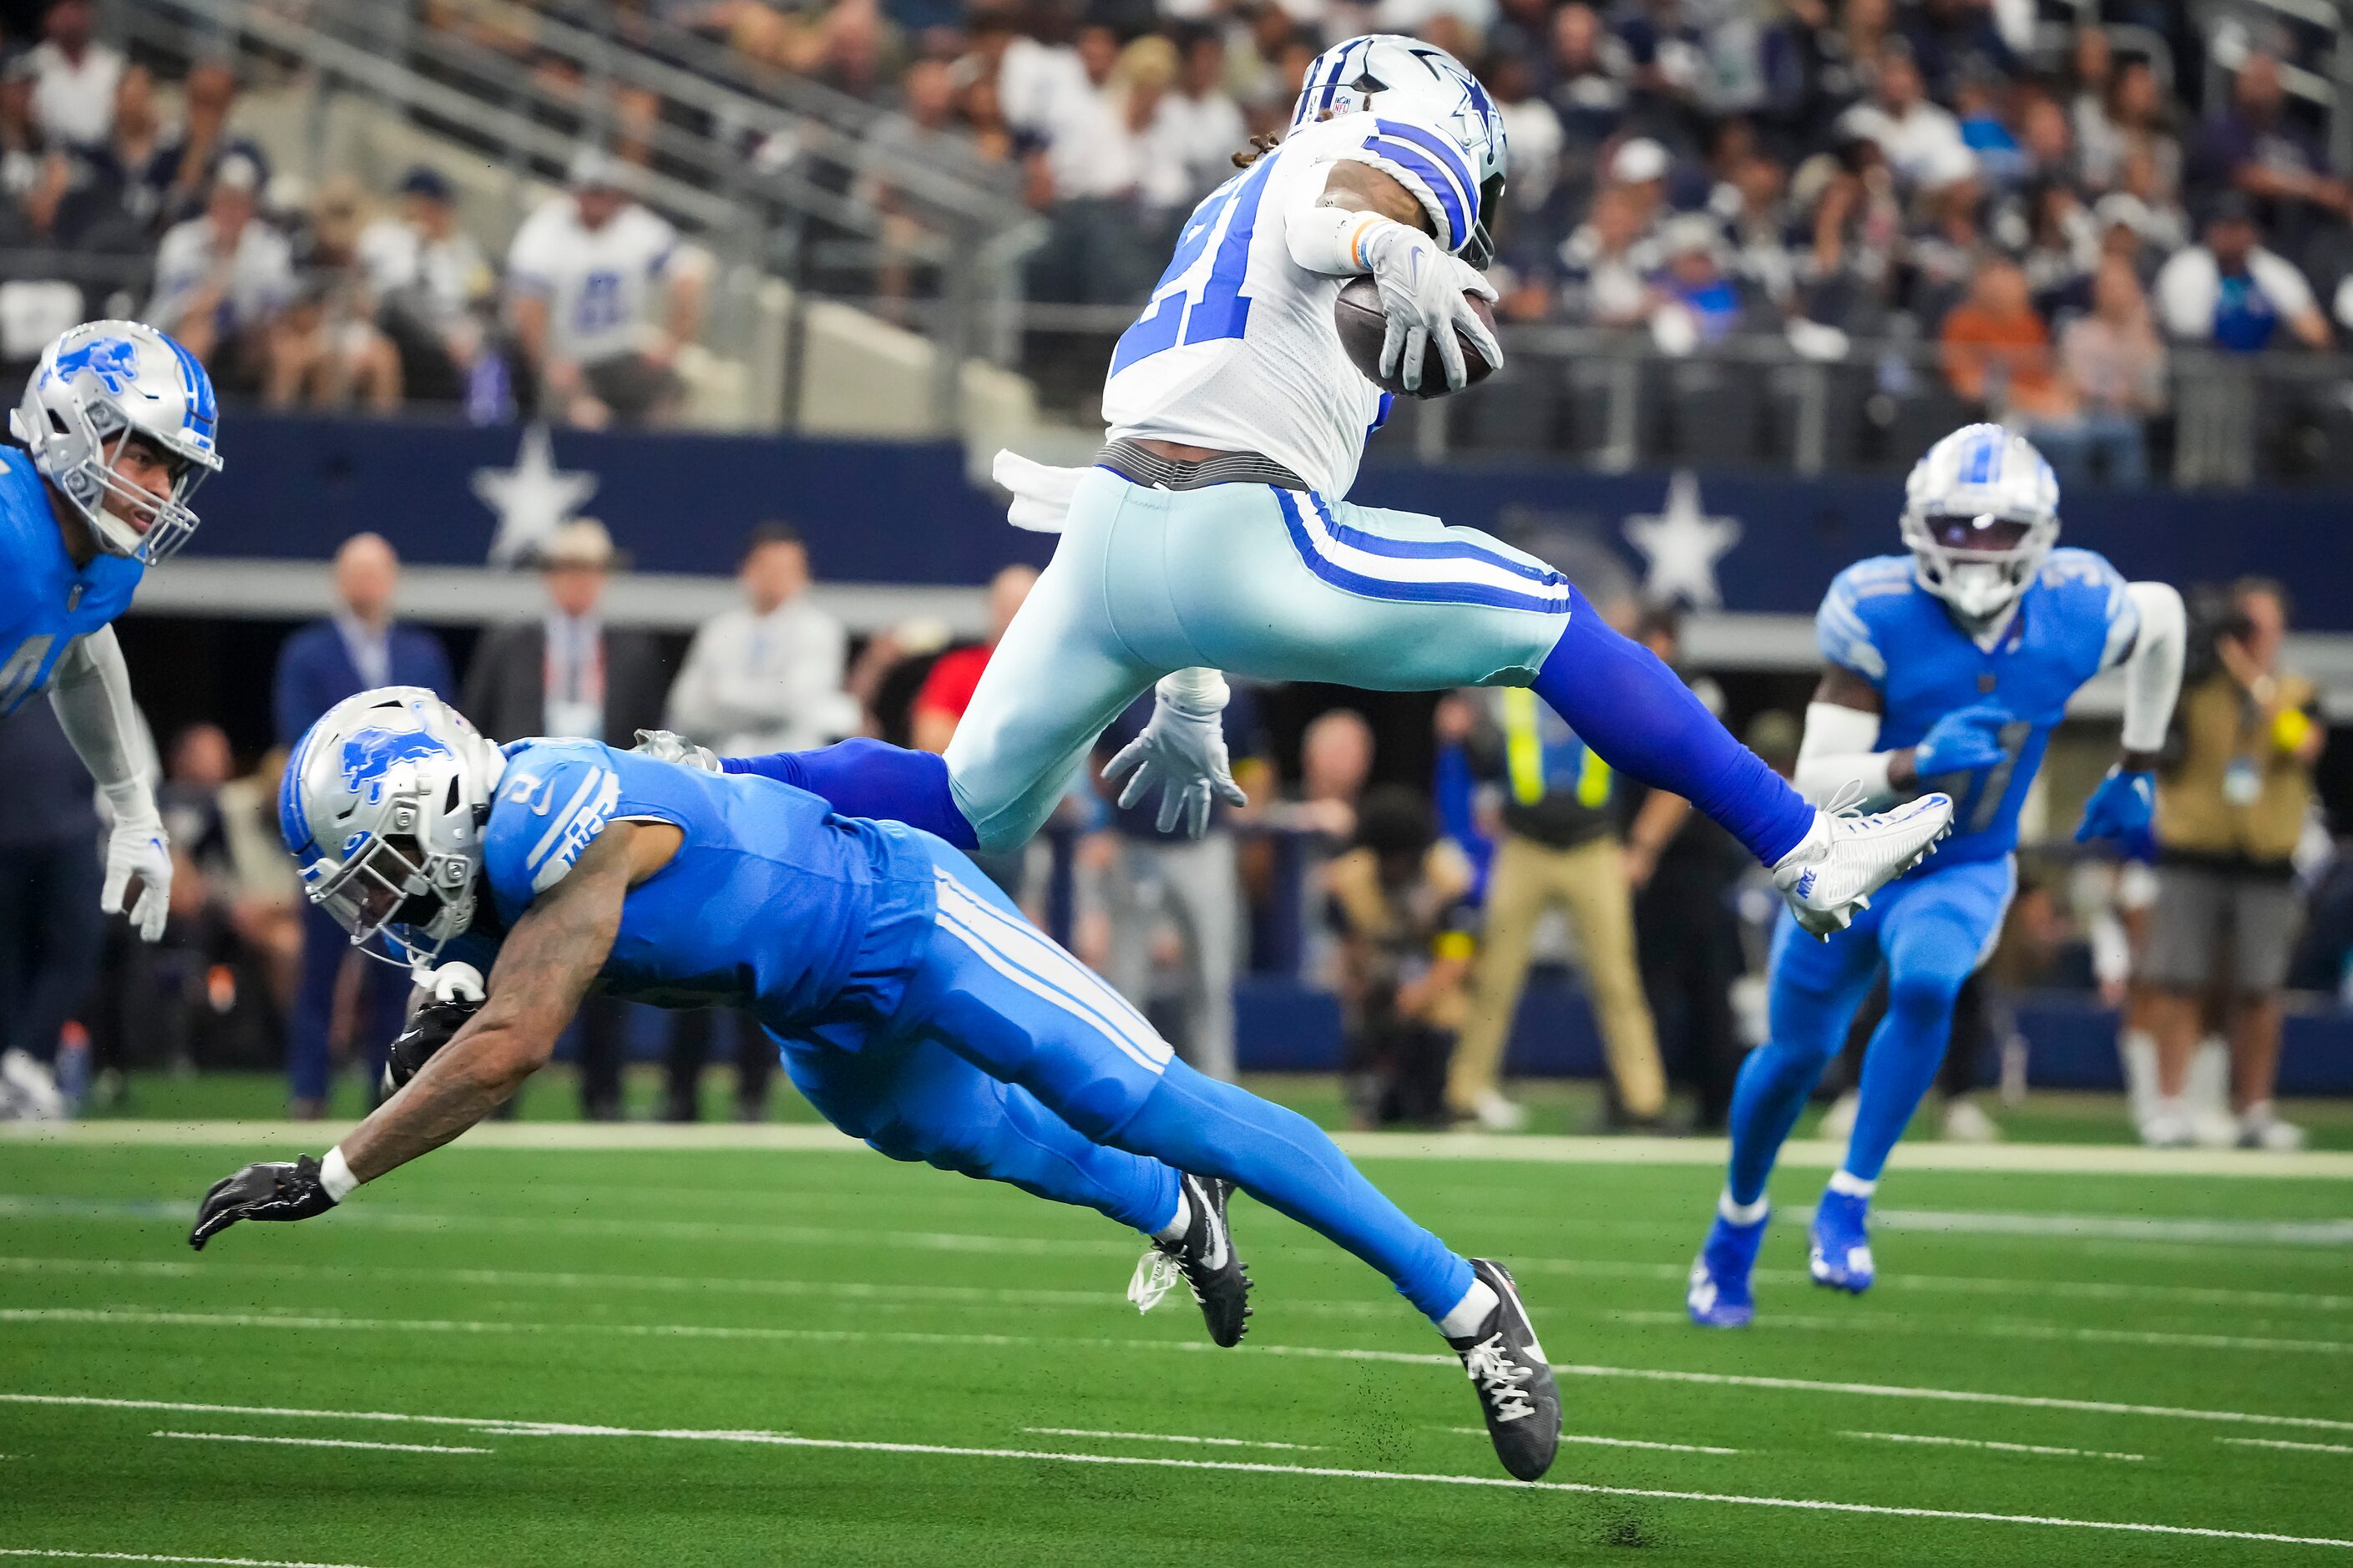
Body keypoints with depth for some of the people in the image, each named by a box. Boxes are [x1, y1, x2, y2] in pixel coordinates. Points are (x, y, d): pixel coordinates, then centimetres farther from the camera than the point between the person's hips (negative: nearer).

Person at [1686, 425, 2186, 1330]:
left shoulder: (2076, 612, -18)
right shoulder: (1879, 613, -27)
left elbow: (2161, 617, 8)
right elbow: (1815, 785, -27)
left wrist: (2137, 771, 11)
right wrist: (1916, 764, -45)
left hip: (1964, 873, 1)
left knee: (1925, 985, -30)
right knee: (1797, 1051, 10)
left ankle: (1847, 1204, -18)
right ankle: (1738, 1218, 39)